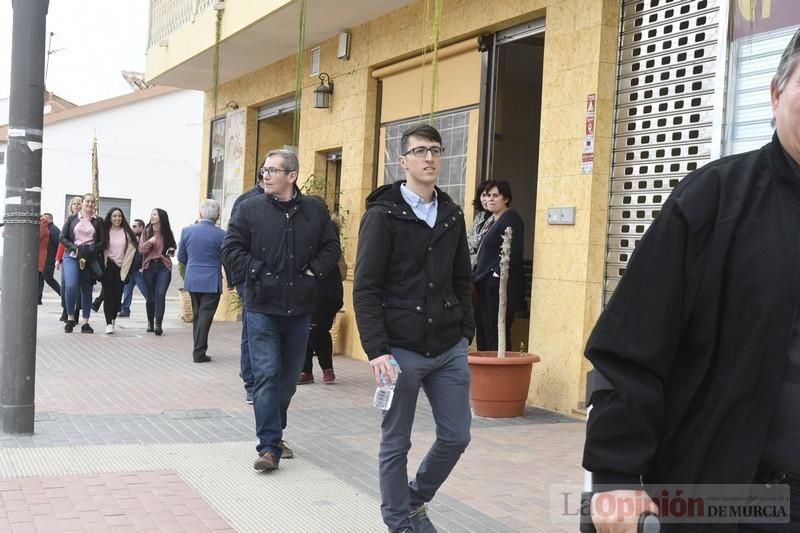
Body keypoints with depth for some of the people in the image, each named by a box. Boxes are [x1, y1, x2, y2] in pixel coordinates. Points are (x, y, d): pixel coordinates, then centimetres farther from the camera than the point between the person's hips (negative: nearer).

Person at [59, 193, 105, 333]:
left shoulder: (98, 221, 9)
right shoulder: (72, 219, 8)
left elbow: (102, 242, 5)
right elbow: (63, 238, 5)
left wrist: (89, 250, -10)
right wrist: (75, 248, -11)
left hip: (91, 258, 1)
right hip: (72, 257, -1)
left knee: (87, 290, 4)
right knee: (71, 286, -18)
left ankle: (85, 323, 10)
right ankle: (70, 317, -1)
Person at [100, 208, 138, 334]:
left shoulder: (127, 232, 2)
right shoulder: (105, 231, 1)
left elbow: (132, 248, 4)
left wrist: (126, 266, 2)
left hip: (121, 267, 1)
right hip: (107, 267, -1)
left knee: (117, 295, 3)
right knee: (108, 295, -6)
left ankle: (113, 319, 23)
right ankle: (109, 324, -9)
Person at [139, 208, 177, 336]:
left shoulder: (167, 233, 4)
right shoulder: (147, 231, 5)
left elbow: (172, 247, 21)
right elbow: (140, 249, 0)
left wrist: (171, 251, -1)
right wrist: (149, 242, -17)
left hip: (164, 267, -1)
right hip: (149, 266, 1)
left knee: (160, 294, -15)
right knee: (150, 296, 7)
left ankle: (158, 324, -17)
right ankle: (150, 322, 24)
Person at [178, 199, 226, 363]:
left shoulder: (187, 231, -2)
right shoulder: (220, 235, -12)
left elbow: (181, 257, 6)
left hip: (192, 280, 4)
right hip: (211, 282, -4)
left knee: (197, 315, 16)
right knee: (205, 316, 0)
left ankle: (198, 349, 21)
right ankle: (199, 352, -1)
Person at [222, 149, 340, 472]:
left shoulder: (315, 210, 3)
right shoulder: (250, 209, -3)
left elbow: (331, 248, 10)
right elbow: (231, 250, -2)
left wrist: (315, 270, -5)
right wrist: (257, 271, -12)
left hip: (299, 309, 3)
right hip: (261, 307, -3)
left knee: (289, 377, 13)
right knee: (267, 375, -8)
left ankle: (274, 432, 30)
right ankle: (270, 446, -6)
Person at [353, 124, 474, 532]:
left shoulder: (451, 214, 10)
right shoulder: (382, 215, -7)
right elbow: (366, 290, -11)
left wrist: (465, 333, 10)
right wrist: (377, 349, -19)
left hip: (449, 350, 6)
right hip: (402, 350, -5)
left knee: (456, 436, 9)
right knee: (396, 443, 6)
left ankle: (416, 498, 33)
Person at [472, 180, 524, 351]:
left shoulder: (511, 218, -7)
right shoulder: (491, 220, 21)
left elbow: (515, 252, -18)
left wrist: (497, 273, -18)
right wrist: (478, 273, 12)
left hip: (501, 284, -9)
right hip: (486, 283, 9)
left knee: (495, 332, -10)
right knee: (483, 330, 8)